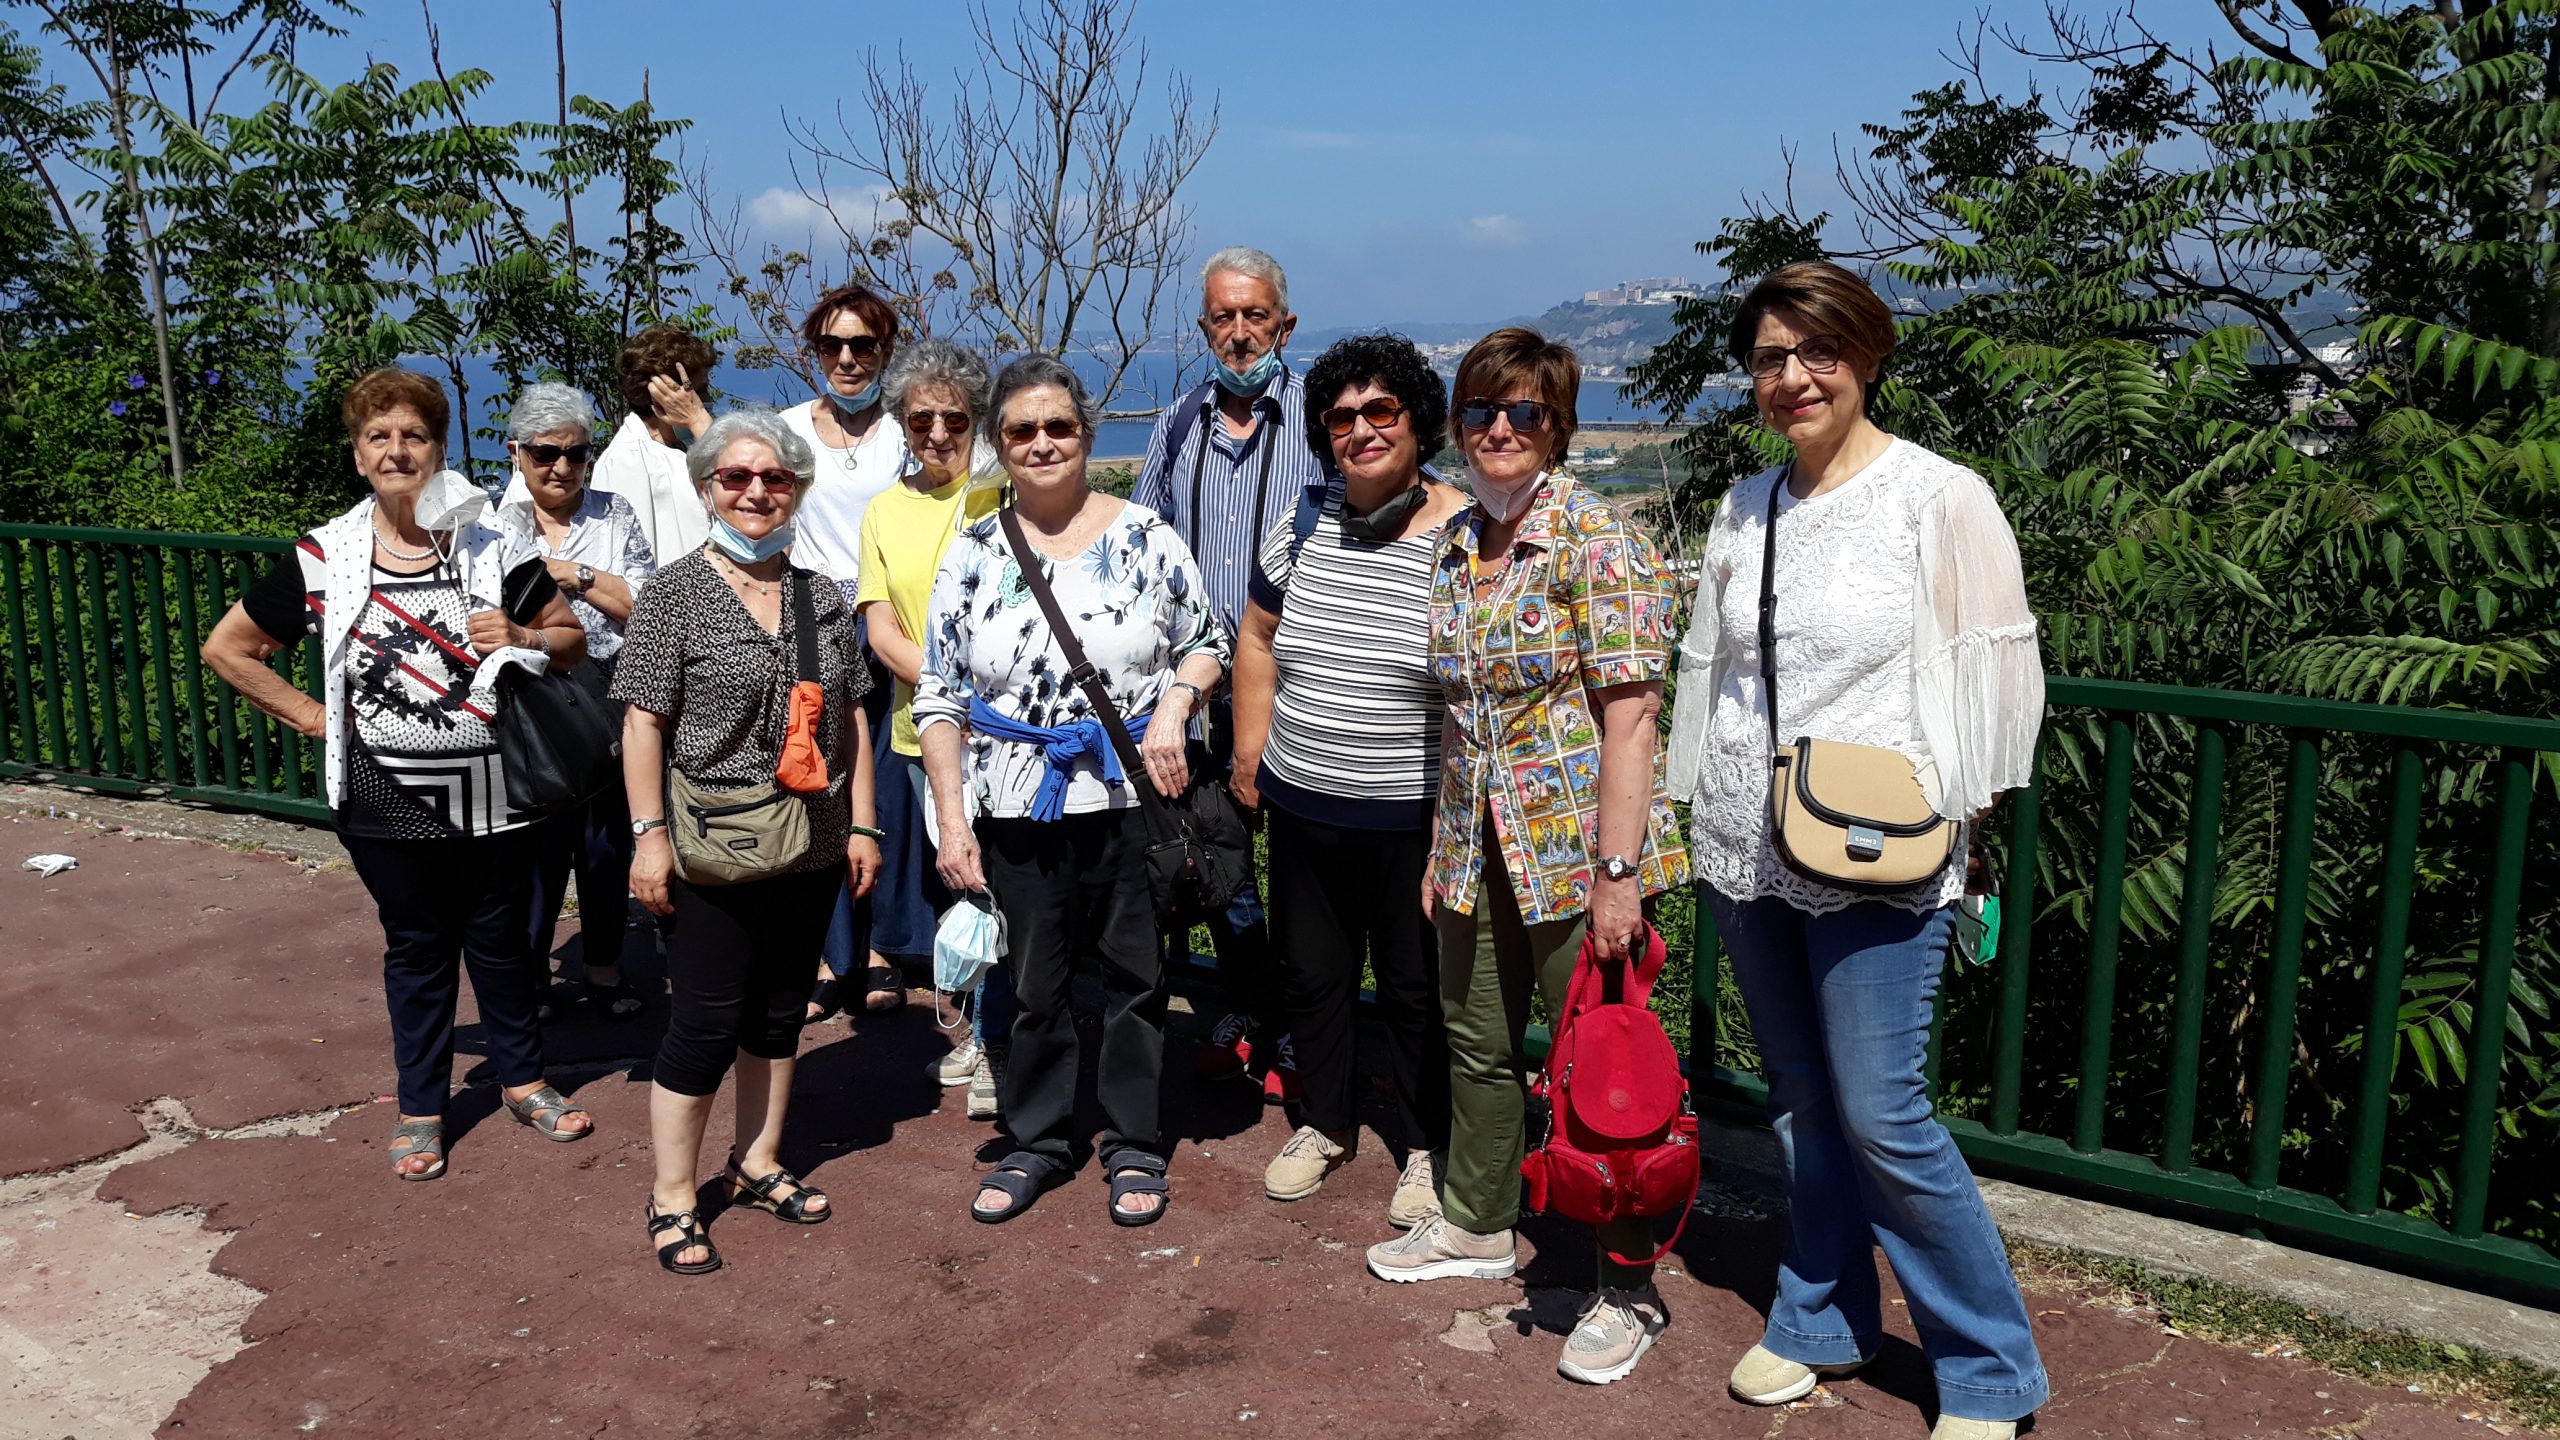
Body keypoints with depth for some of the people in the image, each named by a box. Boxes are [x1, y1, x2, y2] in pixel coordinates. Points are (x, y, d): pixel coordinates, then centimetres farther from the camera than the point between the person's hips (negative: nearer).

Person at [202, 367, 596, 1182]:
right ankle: (421, 1107, 28)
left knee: (502, 941, 14)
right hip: (389, 804, 0)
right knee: (417, 951, 13)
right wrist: (311, 717, -1)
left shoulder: (493, 549, -1)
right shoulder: (324, 560, -2)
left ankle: (522, 1078, 33)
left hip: (492, 795, 0)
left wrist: (523, 638, -17)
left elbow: (571, 640, 4)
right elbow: (227, 648, 6)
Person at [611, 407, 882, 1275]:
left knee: (779, 1010, 15)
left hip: (811, 847, 5)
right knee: (706, 1021, -1)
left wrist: (861, 822, 8)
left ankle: (758, 1163, 31)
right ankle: (672, 1197, 14)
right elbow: (644, 722, -7)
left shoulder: (822, 597, 7)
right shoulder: (675, 593, -6)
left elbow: (851, 718, 11)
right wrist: (649, 833, -12)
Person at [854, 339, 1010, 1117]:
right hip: (920, 731, 5)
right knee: (952, 881, 15)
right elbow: (880, 627, 2)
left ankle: (998, 1039, 14)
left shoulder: (1003, 497, -5)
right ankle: (981, 1023, 32)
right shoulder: (885, 511, 8)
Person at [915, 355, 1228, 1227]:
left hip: (1133, 801, -1)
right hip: (1017, 813, 1)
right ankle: (1035, 1143, 31)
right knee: (1034, 987, 13)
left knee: (1134, 982, 9)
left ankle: (1134, 1148, 27)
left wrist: (1174, 708, -13)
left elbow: (1206, 642, 8)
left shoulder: (1145, 535, -1)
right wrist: (951, 820, -2)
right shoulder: (972, 554, 2)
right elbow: (938, 698, 4)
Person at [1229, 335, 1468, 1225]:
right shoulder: (1302, 531, 4)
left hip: (1416, 818, -4)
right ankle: (1327, 1124, 38)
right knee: (1309, 972, 18)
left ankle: (1428, 1151, 28)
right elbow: (1258, 641, 14)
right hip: (1302, 808, 5)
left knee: (1418, 991, 9)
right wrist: (1250, 755, 11)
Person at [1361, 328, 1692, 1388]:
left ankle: (1627, 1285, 19)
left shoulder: (1597, 541, -12)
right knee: (1476, 1042, 19)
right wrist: (1441, 847, 14)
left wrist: (1617, 871, -21)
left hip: (1573, 848, -7)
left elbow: (1627, 714, -17)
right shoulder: (1454, 546, 9)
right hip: (1476, 850, 7)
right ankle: (1476, 1225, 40)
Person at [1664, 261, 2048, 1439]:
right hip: (1745, 854, 6)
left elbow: (1994, 677, -5)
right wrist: (1702, 815, 17)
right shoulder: (1743, 509, 10)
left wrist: (1937, 814, -6)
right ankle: (1821, 1320, 32)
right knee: (1801, 1100, 15)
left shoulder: (1940, 499, -7)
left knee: (1881, 1118, -5)